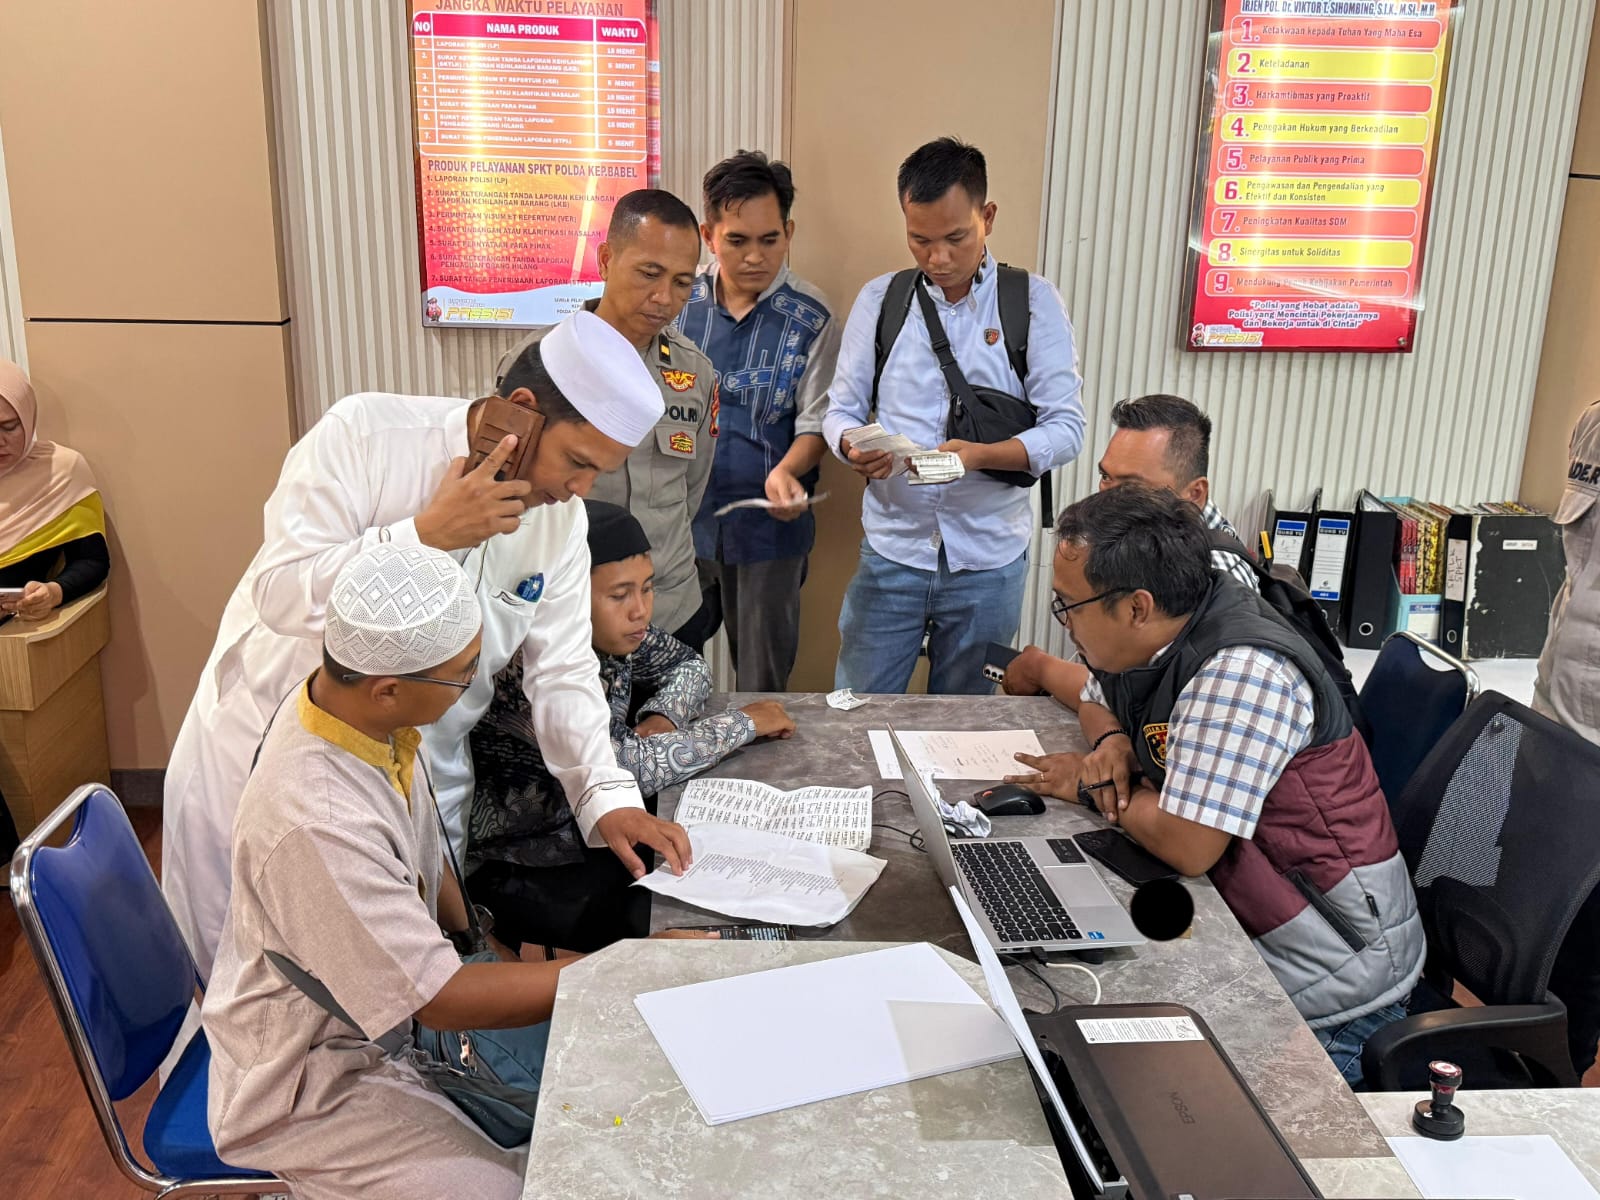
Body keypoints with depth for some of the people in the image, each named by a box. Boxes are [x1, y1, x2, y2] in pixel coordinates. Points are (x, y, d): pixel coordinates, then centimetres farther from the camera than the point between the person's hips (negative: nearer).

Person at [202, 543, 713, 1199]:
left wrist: (492, 943, 1)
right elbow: (441, 1000, -27)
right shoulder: (315, 823, -36)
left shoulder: (372, 716, -10)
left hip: (389, 996, 8)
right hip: (311, 1083, -8)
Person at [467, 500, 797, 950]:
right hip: (519, 874, -7)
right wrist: (744, 722, -19)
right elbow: (624, 768, -32)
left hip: (598, 837, 8)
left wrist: (662, 717, -10)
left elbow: (690, 666, 13)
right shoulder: (520, 664, -27)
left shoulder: (613, 631, -4)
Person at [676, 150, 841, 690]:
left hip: (767, 524, -2)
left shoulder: (811, 319, -9)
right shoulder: (679, 302, -1)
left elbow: (815, 422, -7)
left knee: (762, 681, 10)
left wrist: (786, 472, -27)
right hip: (680, 519, 3)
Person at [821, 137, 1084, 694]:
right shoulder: (879, 299, 3)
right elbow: (841, 408, 6)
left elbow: (1066, 428, -6)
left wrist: (981, 454, -24)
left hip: (989, 558, -1)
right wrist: (853, 448, -17)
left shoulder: (1033, 302, -2)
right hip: (892, 549, 1)